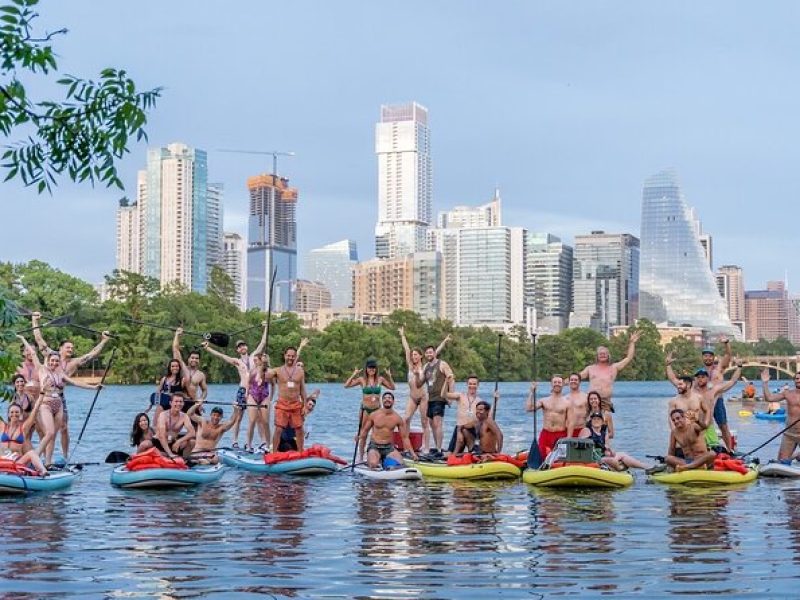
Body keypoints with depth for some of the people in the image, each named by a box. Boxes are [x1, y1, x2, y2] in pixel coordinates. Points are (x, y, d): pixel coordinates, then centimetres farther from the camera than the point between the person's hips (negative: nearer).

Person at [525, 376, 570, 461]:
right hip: (545, 434, 2)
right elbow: (529, 408, -3)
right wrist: (532, 392, -5)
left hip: (561, 435, -2)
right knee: (543, 458, -2)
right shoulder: (544, 401, 10)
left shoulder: (566, 403, 4)